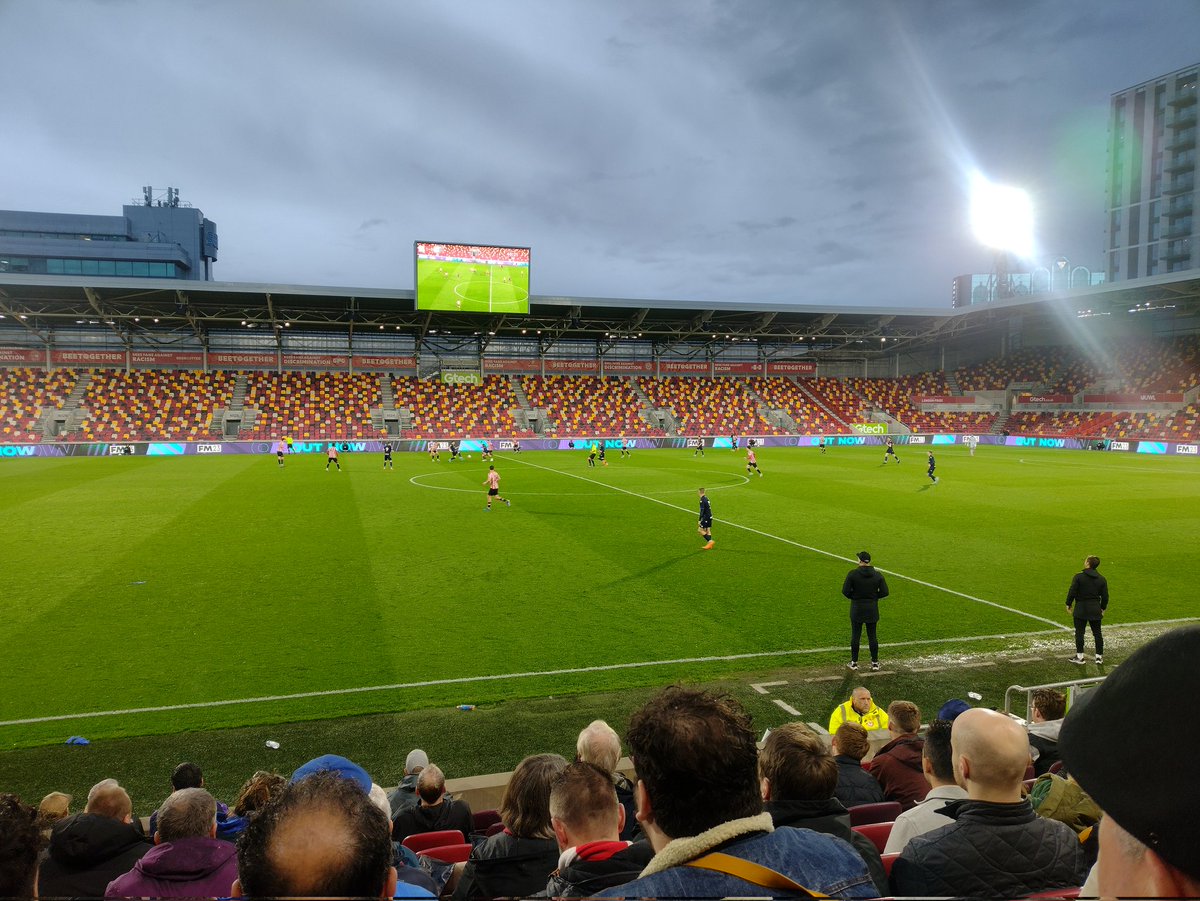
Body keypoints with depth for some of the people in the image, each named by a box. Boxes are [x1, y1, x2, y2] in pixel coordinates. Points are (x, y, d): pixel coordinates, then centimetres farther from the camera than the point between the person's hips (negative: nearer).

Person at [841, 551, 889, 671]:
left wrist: (853, 597, 4)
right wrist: (874, 597, 11)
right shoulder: (877, 574, -3)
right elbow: (884, 592, -4)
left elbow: (845, 591, -14)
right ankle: (875, 662, 16)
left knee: (855, 636, 7)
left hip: (857, 608, -2)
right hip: (872, 609, 2)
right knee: (872, 636, 11)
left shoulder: (852, 574, -12)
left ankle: (854, 662, 14)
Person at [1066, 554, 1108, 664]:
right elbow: (1105, 596, 6)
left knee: (1079, 632, 3)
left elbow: (1072, 592, -11)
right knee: (1097, 633, 12)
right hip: (1095, 609, 4)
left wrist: (1068, 604, 3)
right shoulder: (1102, 579, 2)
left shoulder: (1079, 577, -12)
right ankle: (1099, 656, 17)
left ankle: (1079, 656, 4)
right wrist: (1103, 608, 21)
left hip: (1081, 609, -4)